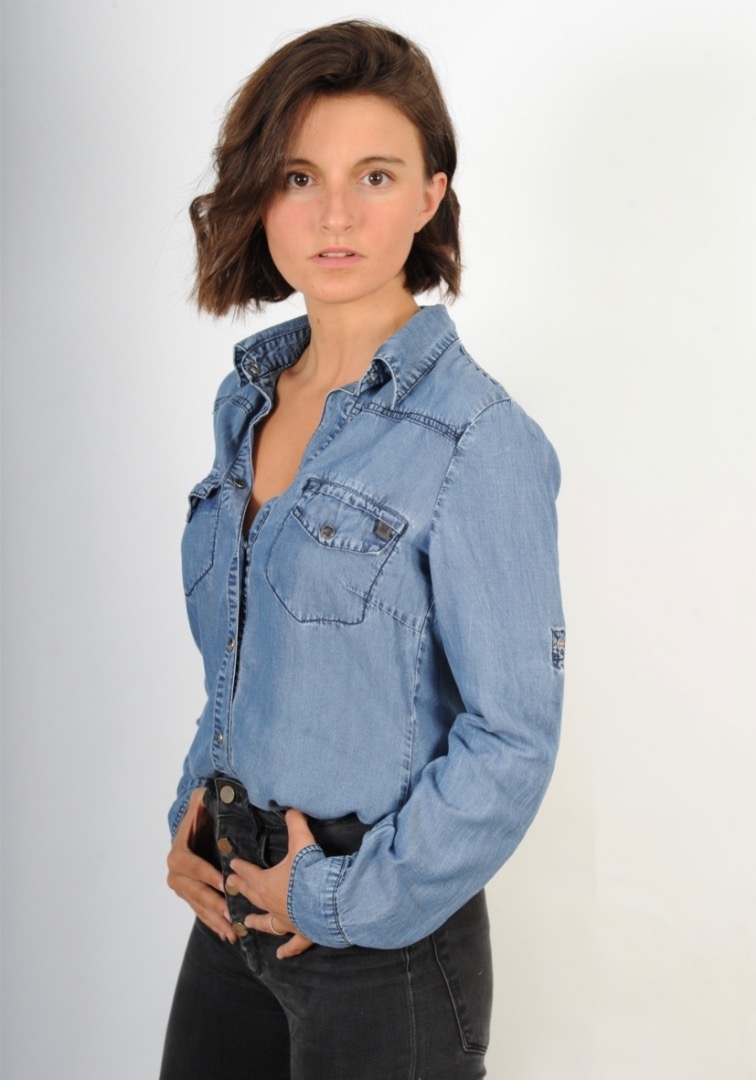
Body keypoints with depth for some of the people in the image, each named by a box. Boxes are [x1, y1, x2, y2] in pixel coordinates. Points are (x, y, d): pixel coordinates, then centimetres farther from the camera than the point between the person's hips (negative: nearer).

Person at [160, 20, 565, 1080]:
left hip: (385, 927, -6)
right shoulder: (249, 396, 2)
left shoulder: (477, 440, -20)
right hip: (234, 895, 6)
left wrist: (346, 900, -14)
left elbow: (511, 737, -18)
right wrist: (195, 810, 2)